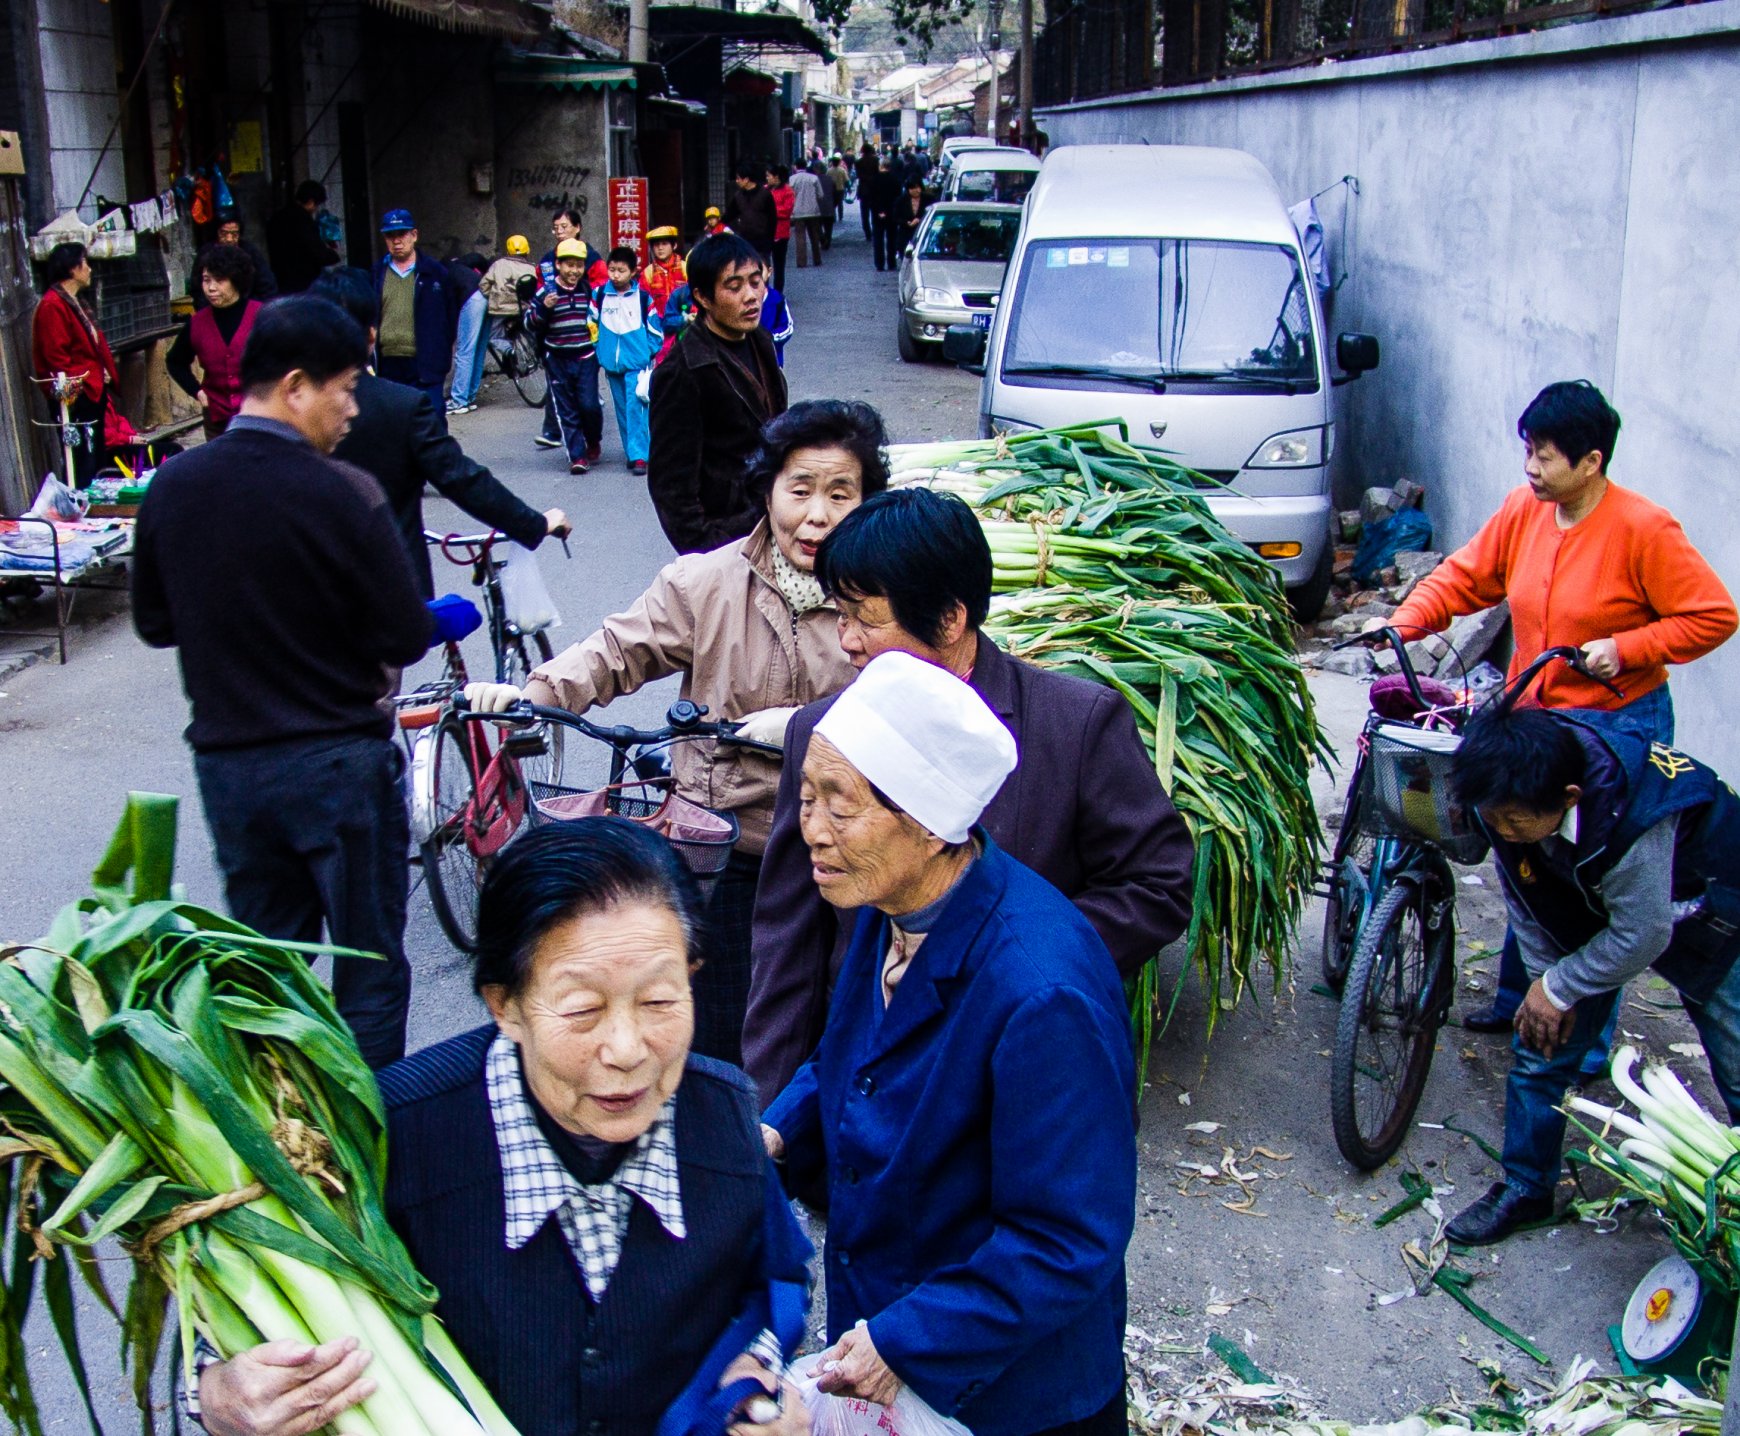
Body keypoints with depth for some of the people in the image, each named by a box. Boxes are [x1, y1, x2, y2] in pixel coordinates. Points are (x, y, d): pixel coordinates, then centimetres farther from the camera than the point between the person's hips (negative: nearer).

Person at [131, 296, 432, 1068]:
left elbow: (154, 623, 9)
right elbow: (406, 638, -14)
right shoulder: (339, 493, -18)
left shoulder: (171, 486, -2)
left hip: (227, 764, 5)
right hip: (338, 763, -5)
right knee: (370, 973, 9)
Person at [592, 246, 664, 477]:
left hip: (637, 363, -4)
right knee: (622, 410, 11)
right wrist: (599, 352, 9)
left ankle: (639, 456, -15)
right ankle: (633, 453, 20)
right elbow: (591, 323, 11)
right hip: (611, 363, 4)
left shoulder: (643, 297, -6)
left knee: (635, 408, -13)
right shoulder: (599, 295, 1)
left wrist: (647, 353, -2)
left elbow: (656, 330, 2)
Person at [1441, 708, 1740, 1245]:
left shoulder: (1631, 813, -43)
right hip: (1595, 905, 5)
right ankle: (1525, 1188, 17)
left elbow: (1642, 935, -30)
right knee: (1540, 1047, 2)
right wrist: (1544, 979, -7)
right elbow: (1526, 901, -8)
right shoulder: (1508, 798, -26)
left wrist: (1557, 988, -19)